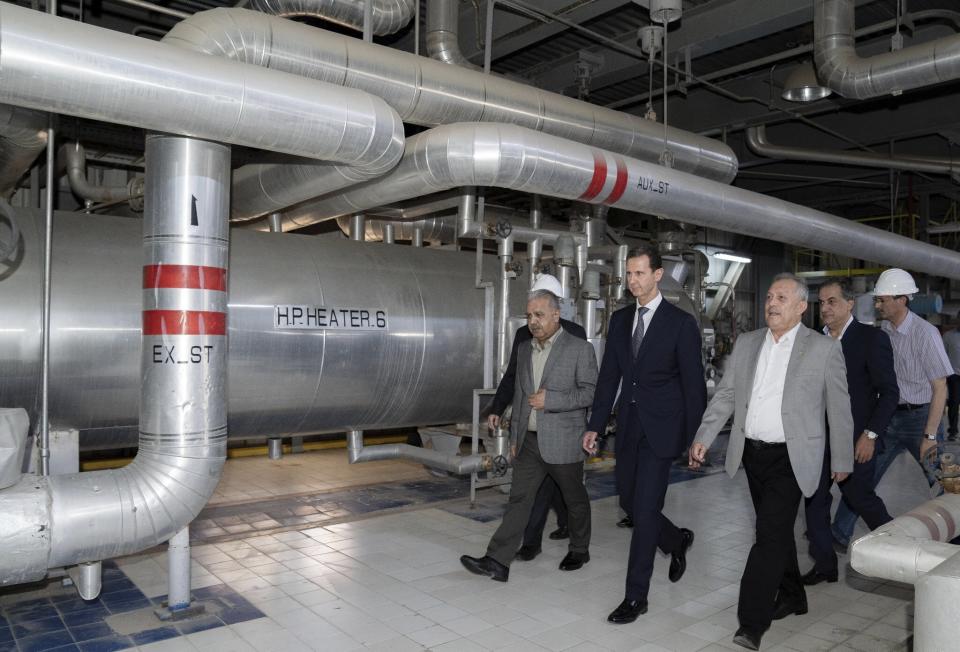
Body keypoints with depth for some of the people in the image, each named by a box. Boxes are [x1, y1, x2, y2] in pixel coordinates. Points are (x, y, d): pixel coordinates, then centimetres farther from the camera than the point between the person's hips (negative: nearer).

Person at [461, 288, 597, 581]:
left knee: (574, 499, 12)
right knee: (518, 499, 2)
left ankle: (579, 550, 34)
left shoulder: (580, 349, -9)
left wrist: (550, 400, -20)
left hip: (563, 442, -5)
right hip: (529, 441, 5)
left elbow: (591, 392, -12)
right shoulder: (524, 349, 10)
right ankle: (497, 561, 2)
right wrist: (515, 434, 15)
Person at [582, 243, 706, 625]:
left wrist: (694, 438, -9)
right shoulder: (620, 319, 8)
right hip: (627, 426, 6)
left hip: (660, 428, -6)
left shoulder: (680, 323, -7)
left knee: (645, 510, -4)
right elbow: (609, 375, 10)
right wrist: (595, 425, 7)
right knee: (629, 502, 14)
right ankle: (676, 541, 42)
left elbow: (693, 384, -7)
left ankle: (636, 596, 9)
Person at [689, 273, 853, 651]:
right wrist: (703, 438, -2)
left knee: (770, 534, -10)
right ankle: (791, 595, 38)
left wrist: (842, 461, 4)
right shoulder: (746, 343, 6)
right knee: (776, 529, 18)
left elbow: (839, 410, 0)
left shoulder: (824, 349, -5)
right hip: (752, 453, 5)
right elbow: (725, 395, 7)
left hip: (791, 458, -5)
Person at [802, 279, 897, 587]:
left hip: (854, 438, -5)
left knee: (859, 497, 5)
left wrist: (870, 435, -13)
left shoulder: (872, 338, -8)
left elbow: (889, 392, -9)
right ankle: (824, 564, 18)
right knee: (815, 499, 6)